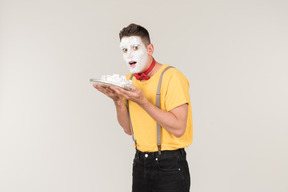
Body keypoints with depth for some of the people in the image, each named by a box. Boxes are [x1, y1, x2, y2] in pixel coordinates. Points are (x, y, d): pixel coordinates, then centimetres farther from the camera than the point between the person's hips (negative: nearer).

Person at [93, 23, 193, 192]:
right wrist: (118, 100, -8)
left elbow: (178, 129, -23)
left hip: (169, 166, -6)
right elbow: (129, 129, 8)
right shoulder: (129, 80, 6)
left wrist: (142, 101, -27)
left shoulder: (172, 77, -15)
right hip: (140, 163, 6)